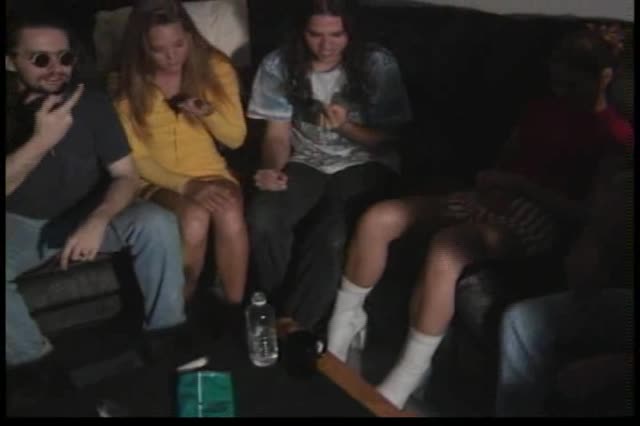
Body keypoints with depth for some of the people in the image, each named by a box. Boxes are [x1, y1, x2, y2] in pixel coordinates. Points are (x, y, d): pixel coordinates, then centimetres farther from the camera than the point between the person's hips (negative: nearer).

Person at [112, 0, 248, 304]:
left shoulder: (215, 68, -2)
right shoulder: (126, 84, -6)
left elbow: (236, 138, 2)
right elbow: (136, 159, -6)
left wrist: (208, 113, -20)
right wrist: (185, 186, -22)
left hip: (211, 174, 2)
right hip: (158, 182, -1)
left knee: (230, 215, -32)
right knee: (194, 220, -33)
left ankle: (235, 309, -14)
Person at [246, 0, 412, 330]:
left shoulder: (377, 64, -10)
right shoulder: (278, 66, -4)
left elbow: (388, 138, -4)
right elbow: (278, 134, 0)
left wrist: (345, 127, -23)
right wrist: (273, 169, -22)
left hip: (362, 164, -1)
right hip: (306, 163, 2)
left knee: (332, 235, -31)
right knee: (262, 219, -28)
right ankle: (276, 312, -5)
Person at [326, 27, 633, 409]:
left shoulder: (617, 136, -4)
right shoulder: (542, 110, 16)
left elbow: (591, 213, -12)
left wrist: (521, 186, -16)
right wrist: (494, 181, -1)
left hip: (542, 216, -7)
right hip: (500, 199, 7)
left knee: (445, 250, -38)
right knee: (377, 219, -12)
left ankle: (402, 385, -24)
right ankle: (344, 325, 6)